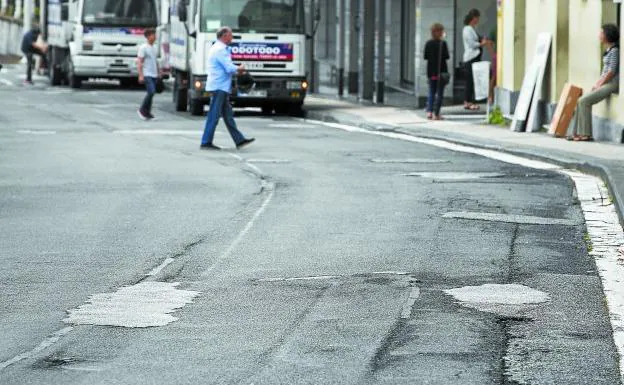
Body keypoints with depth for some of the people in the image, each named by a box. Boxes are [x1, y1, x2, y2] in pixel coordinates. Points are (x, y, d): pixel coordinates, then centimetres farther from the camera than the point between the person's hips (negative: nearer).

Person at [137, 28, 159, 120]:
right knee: (151, 92, -17)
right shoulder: (143, 47, -9)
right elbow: (139, 62, -12)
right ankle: (142, 110, -5)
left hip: (154, 75, 8)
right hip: (147, 75, -8)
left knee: (151, 93, 6)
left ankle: (147, 113, 11)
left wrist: (158, 73, 21)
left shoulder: (153, 48, 15)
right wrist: (141, 75, -18)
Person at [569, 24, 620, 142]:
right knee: (581, 101, 3)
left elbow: (612, 71, -18)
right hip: (605, 83, 10)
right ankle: (579, 132, 0)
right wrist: (597, 83, 8)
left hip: (612, 84, -10)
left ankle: (586, 134, -15)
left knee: (584, 101, -17)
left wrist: (599, 85, -13)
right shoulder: (609, 50, 16)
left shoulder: (615, 50, -13)